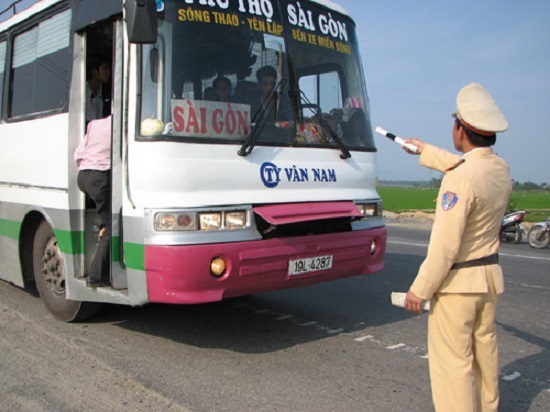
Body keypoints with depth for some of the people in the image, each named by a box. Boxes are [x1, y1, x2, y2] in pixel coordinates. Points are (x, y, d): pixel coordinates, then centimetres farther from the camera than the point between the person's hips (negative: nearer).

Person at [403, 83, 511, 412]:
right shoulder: (502, 170, 3)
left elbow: (445, 244, -25)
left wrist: (420, 289, -16)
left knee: (453, 359, 1)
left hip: (457, 282, -9)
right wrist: (425, 150, 39)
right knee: (484, 348, 21)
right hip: (490, 276, 9)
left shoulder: (459, 179, -24)